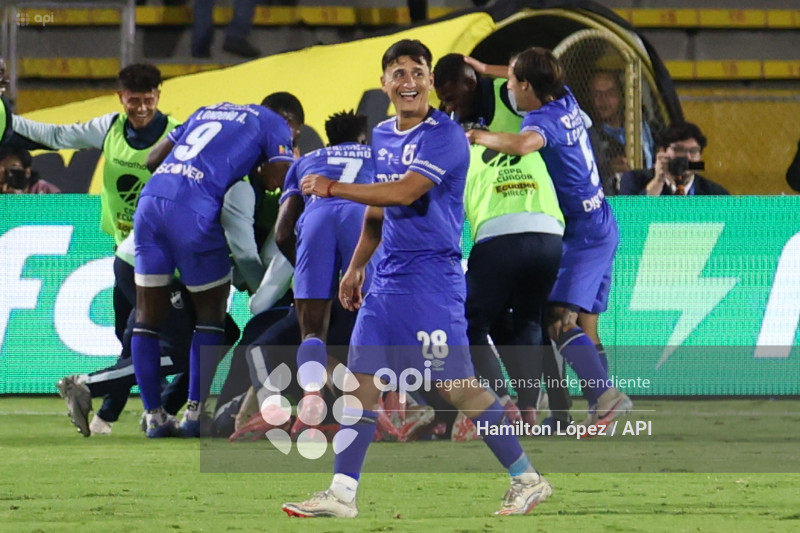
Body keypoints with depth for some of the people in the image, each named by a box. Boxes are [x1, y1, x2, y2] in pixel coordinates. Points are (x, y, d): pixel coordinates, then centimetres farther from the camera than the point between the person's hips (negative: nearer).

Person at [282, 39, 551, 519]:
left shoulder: (445, 136, -12)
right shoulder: (382, 137, 14)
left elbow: (403, 193, -24)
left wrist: (333, 188, -20)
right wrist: (357, 266, 27)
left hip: (432, 277, -8)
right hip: (388, 280, 8)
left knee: (458, 387, -7)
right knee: (362, 380, 2)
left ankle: (527, 479, 3)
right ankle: (342, 493, 3)